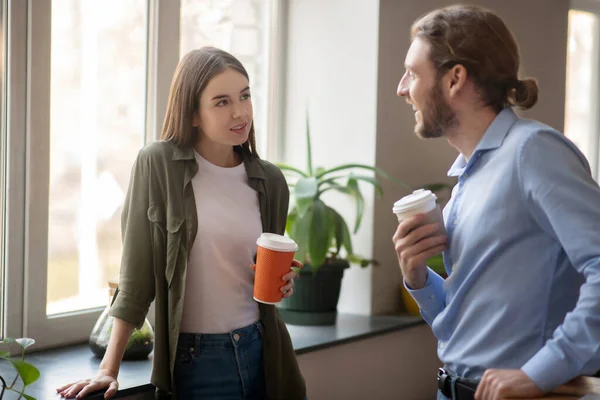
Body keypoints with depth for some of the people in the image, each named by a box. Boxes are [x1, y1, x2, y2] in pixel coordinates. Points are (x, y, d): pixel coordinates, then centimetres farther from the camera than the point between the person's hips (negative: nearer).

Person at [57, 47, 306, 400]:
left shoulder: (270, 182, 3)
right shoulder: (158, 165, -9)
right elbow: (136, 273, -8)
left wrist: (282, 284, -5)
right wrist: (109, 369, -10)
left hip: (260, 352, 4)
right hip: (194, 360, -3)